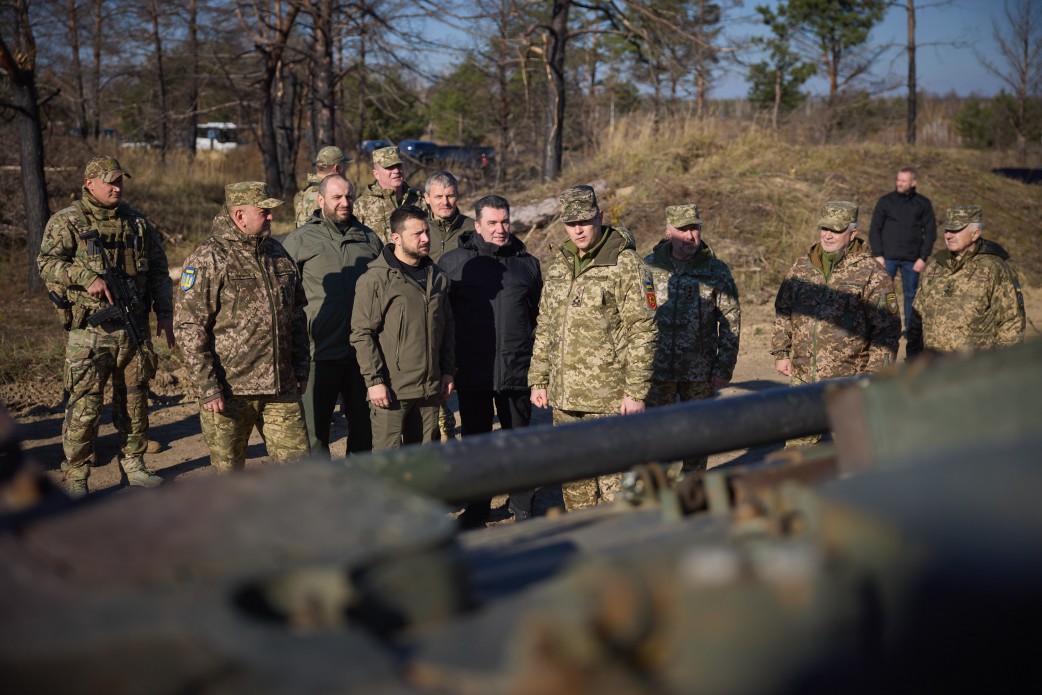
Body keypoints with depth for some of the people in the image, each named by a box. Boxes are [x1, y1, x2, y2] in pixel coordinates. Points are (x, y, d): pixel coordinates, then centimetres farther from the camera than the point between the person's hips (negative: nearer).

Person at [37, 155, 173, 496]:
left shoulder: (137, 222, 11)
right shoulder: (66, 222, -1)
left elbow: (159, 270, 16)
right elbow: (47, 262, -12)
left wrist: (164, 313, 8)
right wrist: (87, 277, -24)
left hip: (135, 330, 4)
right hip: (90, 331, -4)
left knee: (135, 401, 12)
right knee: (84, 407, -4)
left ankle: (133, 465, 26)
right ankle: (75, 478, 7)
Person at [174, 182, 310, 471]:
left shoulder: (278, 253, 11)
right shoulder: (208, 260, -10)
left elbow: (297, 313, 20)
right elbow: (188, 326, -14)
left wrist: (301, 367, 16)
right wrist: (207, 386, -17)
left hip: (282, 388, 6)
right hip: (229, 390, -5)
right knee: (229, 472, 7)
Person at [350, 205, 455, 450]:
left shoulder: (438, 277, 12)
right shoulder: (375, 280, -9)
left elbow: (447, 328, 19)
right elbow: (361, 334, -11)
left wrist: (448, 371, 14)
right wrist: (374, 381, -15)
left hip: (430, 389, 6)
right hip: (391, 390, -6)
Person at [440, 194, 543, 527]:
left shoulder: (527, 263, 8)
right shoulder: (453, 262, 0)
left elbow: (539, 313, 17)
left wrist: (532, 352, 11)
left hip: (517, 371, 1)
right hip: (471, 372, -1)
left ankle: (522, 505, 24)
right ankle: (476, 507, 22)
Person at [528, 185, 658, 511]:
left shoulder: (626, 265, -8)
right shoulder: (559, 264, 13)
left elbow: (643, 331, -11)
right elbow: (545, 328, 19)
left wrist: (636, 391, -15)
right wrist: (538, 380, 14)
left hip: (608, 398, -7)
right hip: (564, 397, 7)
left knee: (612, 478, -3)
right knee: (572, 478, 15)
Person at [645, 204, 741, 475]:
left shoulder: (717, 271, -1)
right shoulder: (649, 267, 1)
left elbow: (731, 322, 1)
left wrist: (724, 369, -4)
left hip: (700, 373, 0)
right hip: (657, 369, 0)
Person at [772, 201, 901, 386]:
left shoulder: (871, 273, -6)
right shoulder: (801, 266, 9)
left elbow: (887, 328, -7)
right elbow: (783, 312, 16)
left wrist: (875, 372, -11)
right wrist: (781, 353, 10)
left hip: (847, 383, -5)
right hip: (802, 376, 5)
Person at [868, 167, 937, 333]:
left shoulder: (923, 203, 4)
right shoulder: (886, 201, 2)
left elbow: (930, 231, 4)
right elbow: (875, 229, 3)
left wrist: (923, 257, -4)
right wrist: (878, 255, -6)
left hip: (912, 259, 1)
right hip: (888, 257, -1)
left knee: (910, 294, 7)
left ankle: (909, 329, 16)